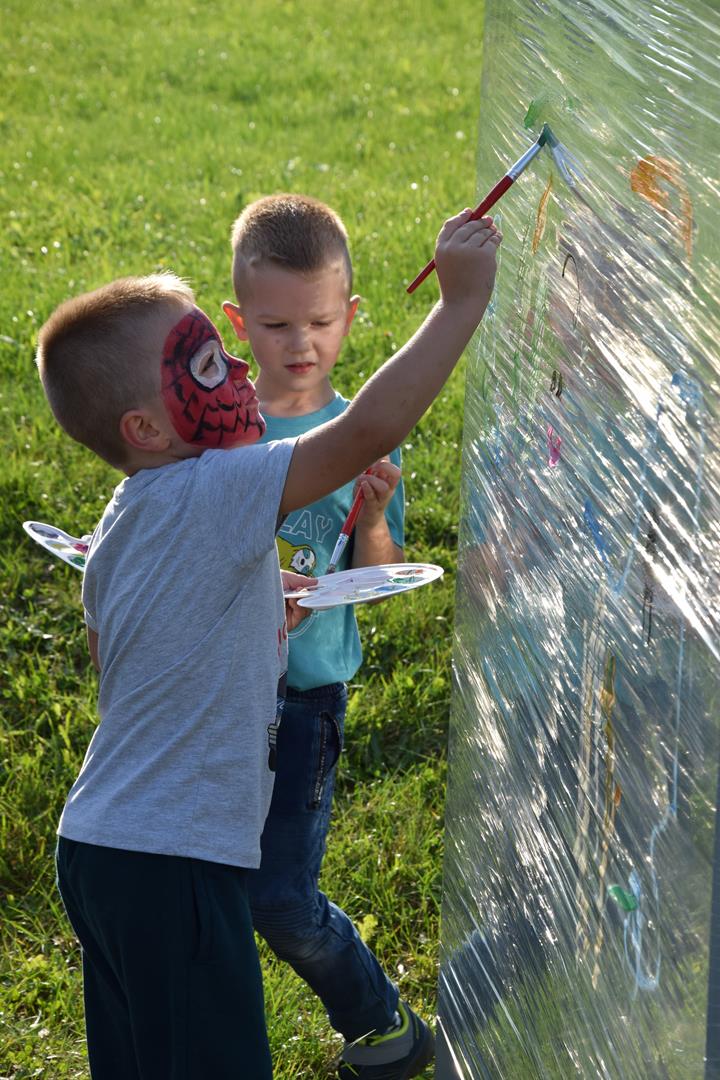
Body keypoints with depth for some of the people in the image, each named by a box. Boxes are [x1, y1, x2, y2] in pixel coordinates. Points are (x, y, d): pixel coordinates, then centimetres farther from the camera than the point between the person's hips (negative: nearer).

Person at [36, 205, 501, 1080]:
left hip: (98, 848, 9)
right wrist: (462, 300, -21)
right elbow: (371, 430, -27)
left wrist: (257, 619, 18)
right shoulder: (213, 494, -18)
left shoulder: (119, 532, 10)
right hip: (172, 867, -9)